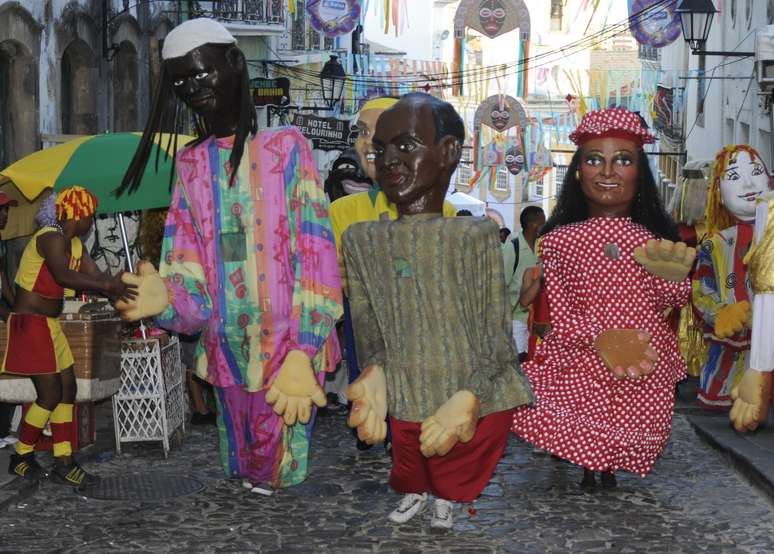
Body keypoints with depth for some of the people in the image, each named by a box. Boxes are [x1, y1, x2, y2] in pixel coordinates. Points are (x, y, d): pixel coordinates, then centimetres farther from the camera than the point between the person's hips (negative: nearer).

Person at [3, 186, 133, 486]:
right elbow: (63, 276, -35)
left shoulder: (75, 244, 11)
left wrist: (120, 285, -13)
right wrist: (108, 286, -36)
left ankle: (63, 462, 12)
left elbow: (95, 275, 6)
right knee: (50, 394, -8)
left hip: (49, 325, 10)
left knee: (68, 388, 8)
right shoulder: (50, 237, -19)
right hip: (28, 324, -10)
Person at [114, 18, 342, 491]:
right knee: (242, 473, 16)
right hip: (226, 351, 5)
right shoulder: (190, 165, 9)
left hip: (285, 350, -4)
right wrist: (167, 298, -22)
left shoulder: (286, 147, -5)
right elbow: (188, 263, 3)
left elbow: (315, 254, -10)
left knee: (276, 476, 1)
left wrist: (301, 352, -19)